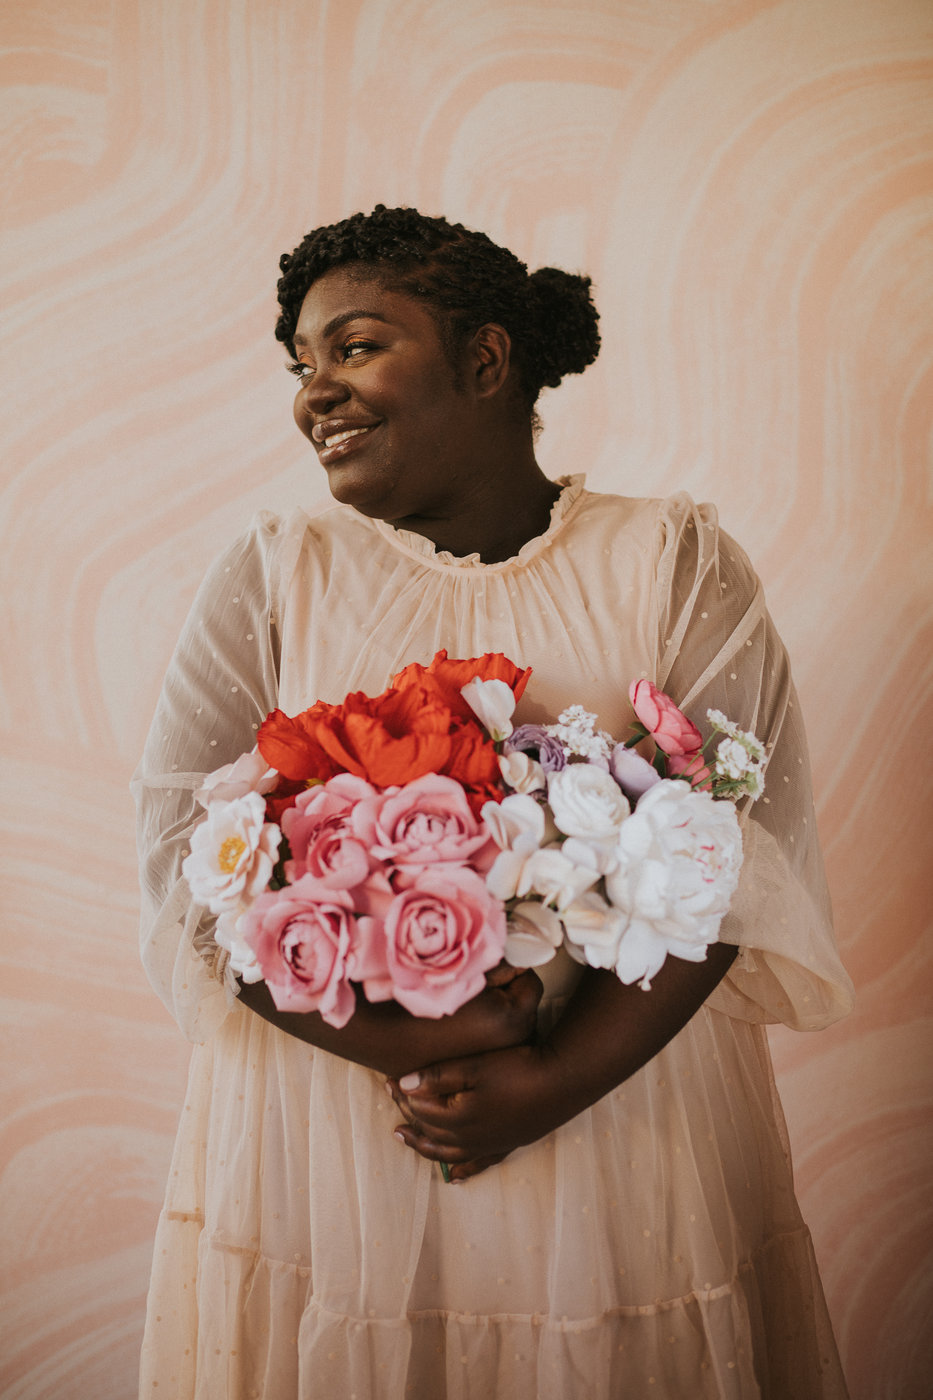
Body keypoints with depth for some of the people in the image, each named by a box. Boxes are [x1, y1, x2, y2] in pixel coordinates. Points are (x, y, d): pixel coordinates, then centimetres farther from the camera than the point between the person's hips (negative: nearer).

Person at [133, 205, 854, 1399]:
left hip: (629, 1116, 0)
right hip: (321, 1136, 1)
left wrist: (557, 1082, -18)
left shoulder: (677, 564, -1)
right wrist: (406, 1041, -18)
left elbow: (728, 851, -9)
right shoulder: (271, 575, 2)